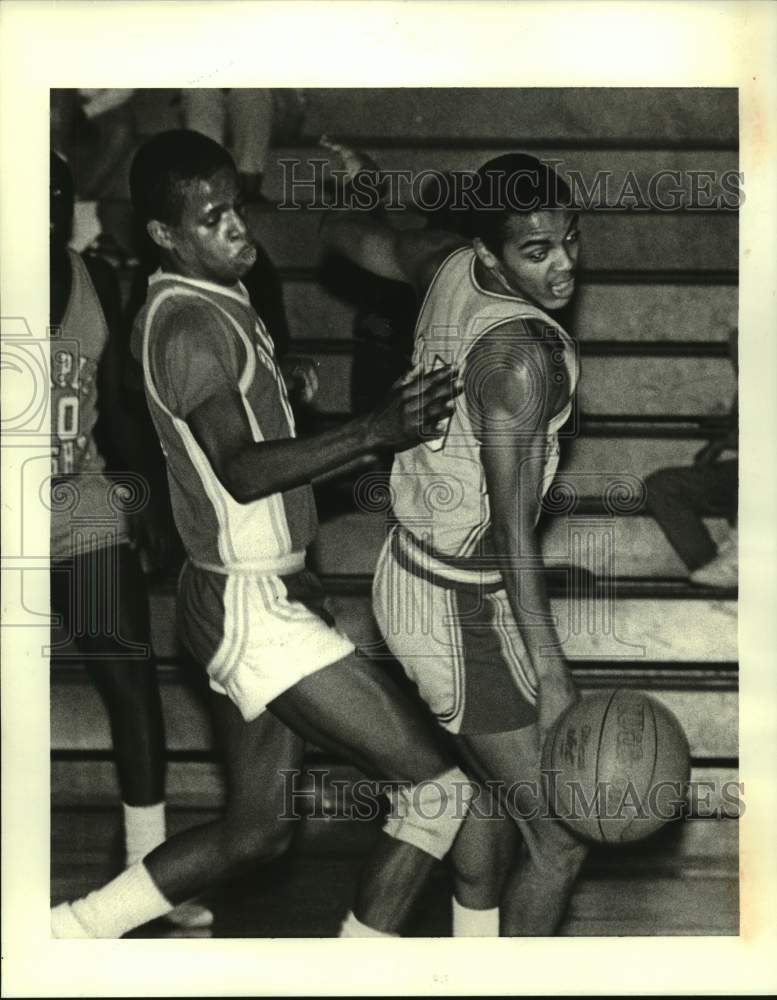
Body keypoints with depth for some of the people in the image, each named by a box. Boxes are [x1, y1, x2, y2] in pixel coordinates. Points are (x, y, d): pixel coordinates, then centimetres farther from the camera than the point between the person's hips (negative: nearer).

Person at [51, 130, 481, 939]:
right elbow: (242, 469, -29)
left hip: (258, 598, 10)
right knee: (437, 784, -6)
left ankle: (66, 934, 26)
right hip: (254, 607, -10)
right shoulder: (190, 326, -18)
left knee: (254, 830, 19)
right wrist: (375, 431, -35)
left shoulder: (213, 305, 12)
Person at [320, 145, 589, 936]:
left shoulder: (451, 267, -4)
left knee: (496, 789, 27)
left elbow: (343, 234, 16)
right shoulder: (518, 352, -28)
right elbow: (513, 527, -30)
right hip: (465, 618, -10)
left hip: (411, 574, 10)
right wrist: (550, 676, -29)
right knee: (559, 842, 0)